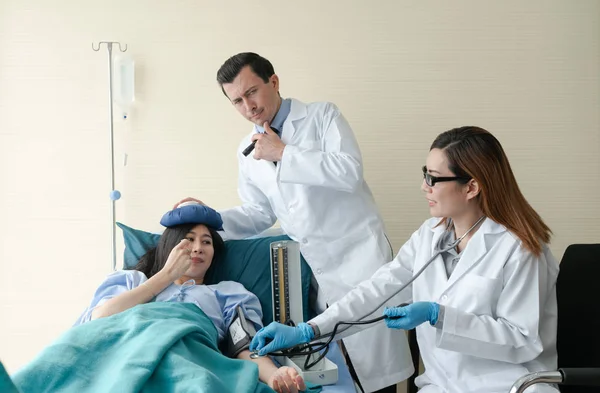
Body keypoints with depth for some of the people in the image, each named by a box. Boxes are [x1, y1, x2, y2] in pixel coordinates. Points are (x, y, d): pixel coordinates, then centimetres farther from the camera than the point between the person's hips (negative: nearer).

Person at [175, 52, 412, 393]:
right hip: (309, 270, 5)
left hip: (356, 256, -4)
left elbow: (350, 172, -18)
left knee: (374, 365, -4)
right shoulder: (248, 152, 11)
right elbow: (260, 214, 15)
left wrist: (283, 154, -14)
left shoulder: (322, 116, -3)